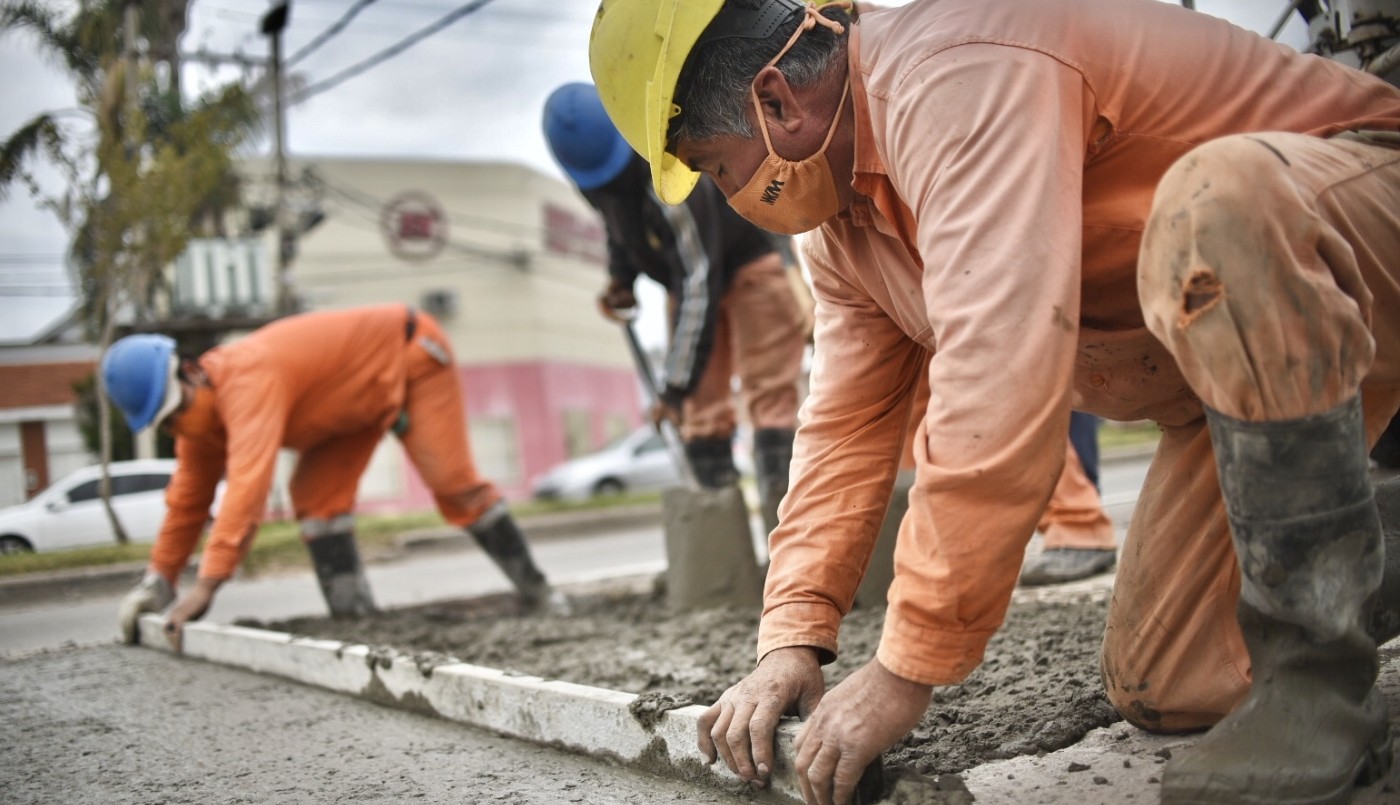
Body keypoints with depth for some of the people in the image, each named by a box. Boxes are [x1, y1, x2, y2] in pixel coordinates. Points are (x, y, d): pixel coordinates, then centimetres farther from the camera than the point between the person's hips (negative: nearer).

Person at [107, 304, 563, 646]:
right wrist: (158, 581, -2)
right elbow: (188, 499, 2)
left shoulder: (247, 379, -37)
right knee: (315, 496, -5)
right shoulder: (201, 407, -7)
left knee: (451, 480, -16)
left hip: (412, 356, -9)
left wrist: (206, 587, -47)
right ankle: (355, 614, -2)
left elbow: (247, 484, -46)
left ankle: (535, 591, -4)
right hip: (361, 394, 9)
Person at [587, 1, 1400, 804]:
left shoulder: (957, 79, -31)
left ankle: (1322, 678, -28)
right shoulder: (843, 227, 1)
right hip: (1233, 366, 8)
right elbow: (847, 429, 3)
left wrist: (907, 668, -33)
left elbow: (1000, 387, -39)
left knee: (1217, 207, -42)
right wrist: (792, 641, -6)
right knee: (1162, 688, 1)